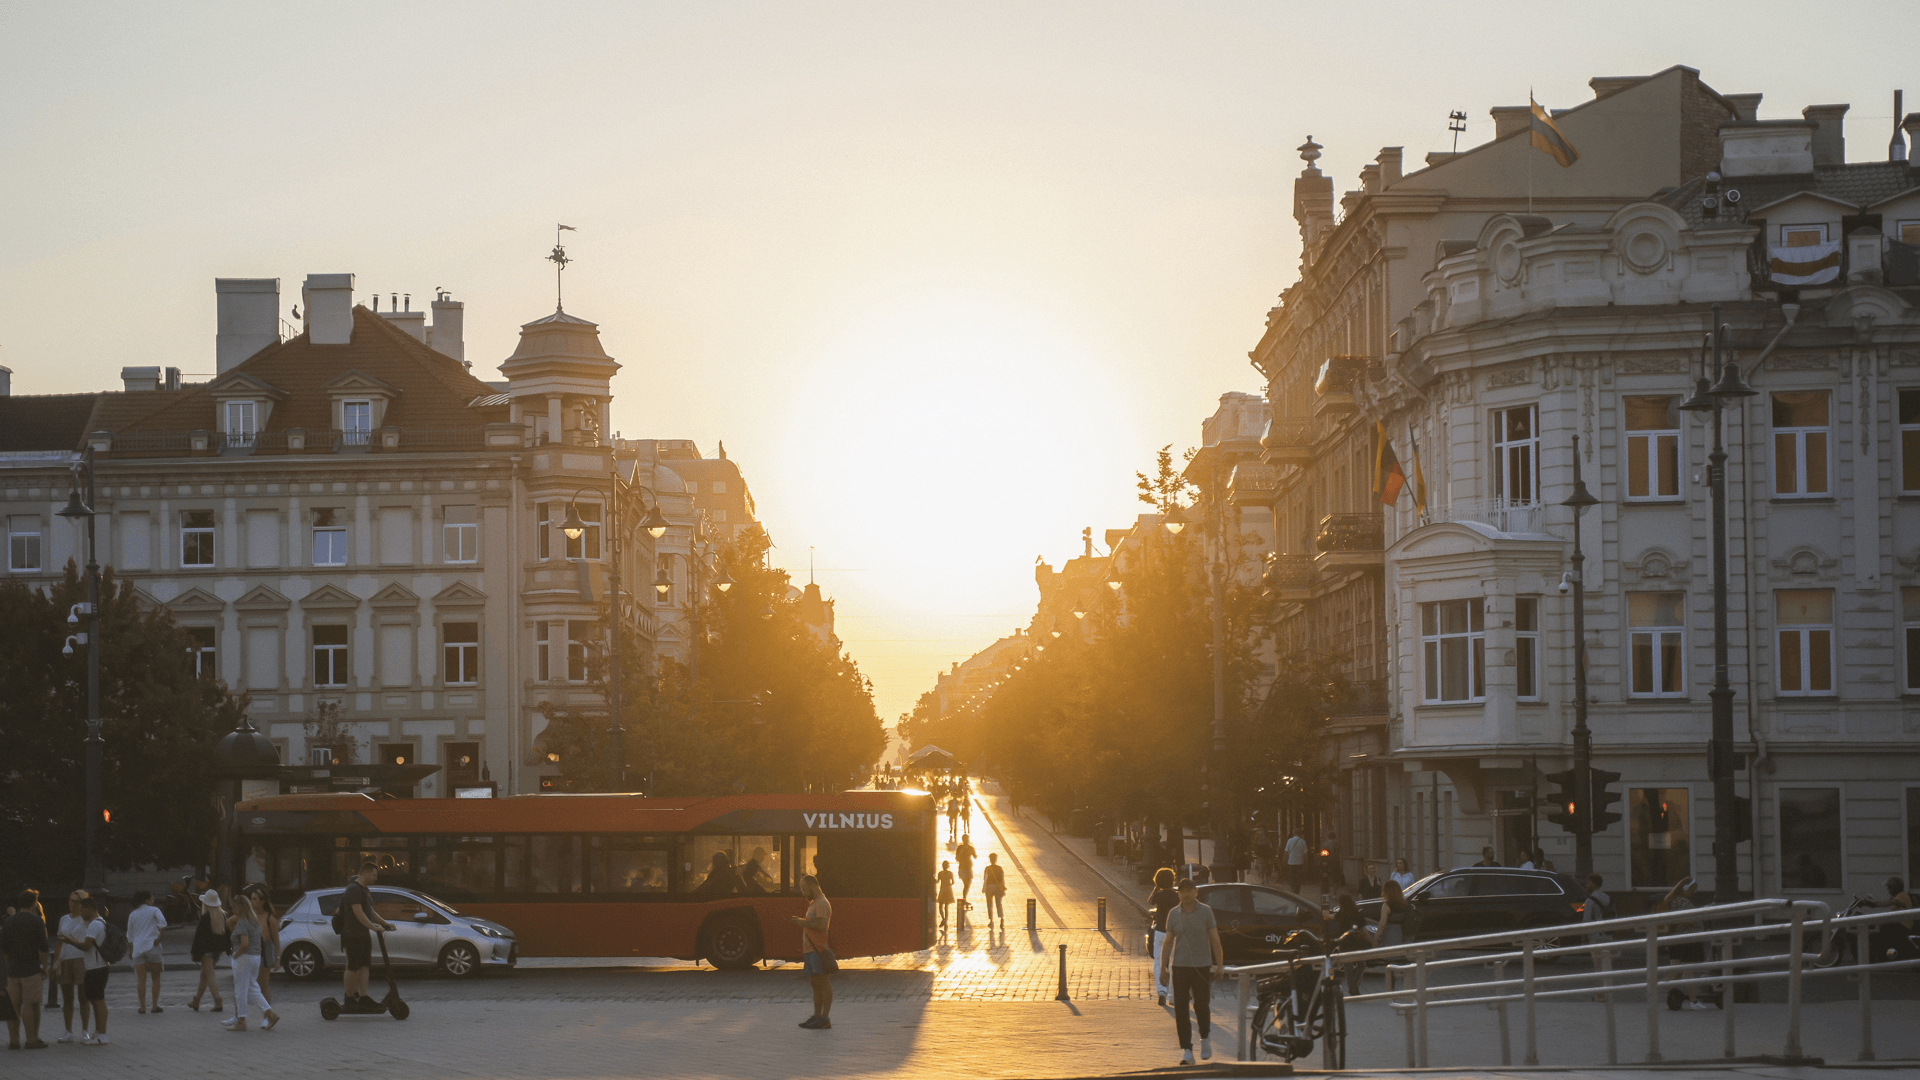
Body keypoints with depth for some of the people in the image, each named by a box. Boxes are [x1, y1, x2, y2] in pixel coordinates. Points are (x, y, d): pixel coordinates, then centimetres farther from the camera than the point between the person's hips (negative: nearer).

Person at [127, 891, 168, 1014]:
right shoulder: (154, 910, 2)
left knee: (141, 979, 2)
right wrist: (159, 937, -8)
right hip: (152, 947, -3)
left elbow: (130, 935, 18)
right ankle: (155, 1005, 1)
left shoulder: (133, 914, 14)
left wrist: (130, 950, 26)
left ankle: (142, 1006, -4)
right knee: (156, 978, 6)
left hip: (137, 948, 3)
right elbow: (163, 923, -16)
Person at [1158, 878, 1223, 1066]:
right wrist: (1163, 968, 5)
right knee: (1180, 1009, -3)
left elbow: (1214, 939, 3)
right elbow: (1168, 943, 9)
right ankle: (1186, 1050, 1)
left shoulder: (1205, 911, 2)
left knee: (1201, 1006, 0)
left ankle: (1205, 1038, 28)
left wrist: (1219, 964, -3)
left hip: (1202, 966, -1)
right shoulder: (1173, 914, 6)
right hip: (1179, 966, 2)